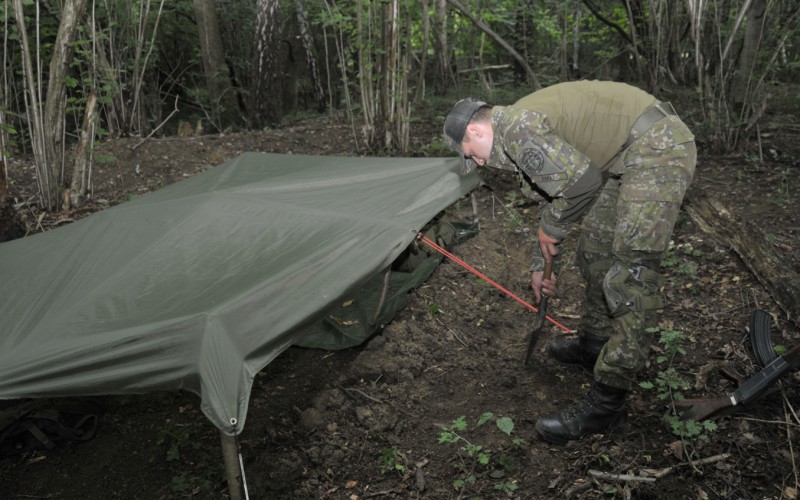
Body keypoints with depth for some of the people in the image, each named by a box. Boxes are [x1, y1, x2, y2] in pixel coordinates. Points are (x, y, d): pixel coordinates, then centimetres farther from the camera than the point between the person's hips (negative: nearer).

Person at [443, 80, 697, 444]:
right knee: (595, 247, 19)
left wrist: (551, 228, -4)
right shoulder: (518, 136, 15)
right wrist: (540, 265, 33)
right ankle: (593, 344, 36)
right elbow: (551, 197, 26)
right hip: (624, 155, 11)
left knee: (632, 269, -13)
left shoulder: (517, 128, -17)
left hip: (658, 147, -11)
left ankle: (606, 403, -8)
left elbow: (581, 181, -23)